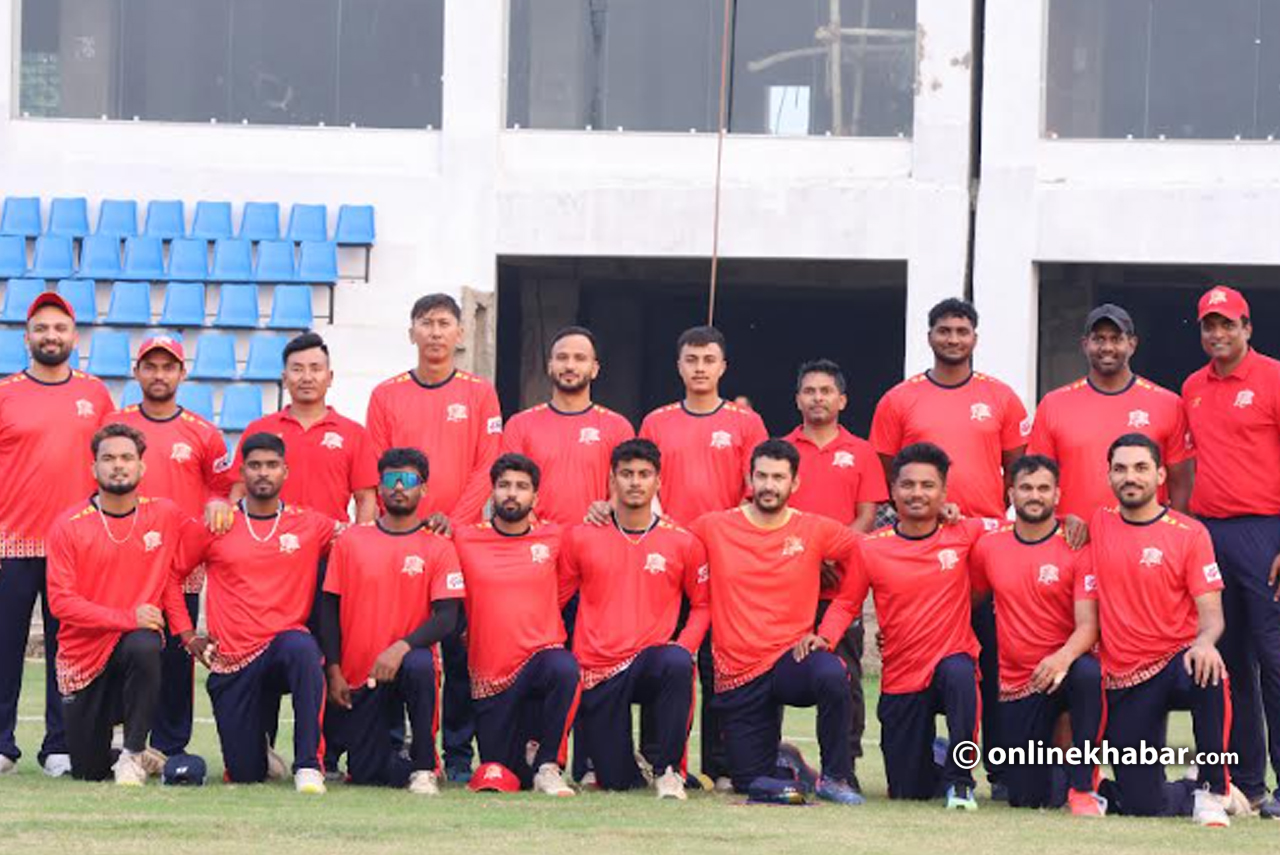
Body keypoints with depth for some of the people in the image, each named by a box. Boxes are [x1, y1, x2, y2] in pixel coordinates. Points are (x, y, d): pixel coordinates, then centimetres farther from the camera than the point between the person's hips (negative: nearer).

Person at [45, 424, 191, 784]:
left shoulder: (166, 516, 0)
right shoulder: (68, 527, -7)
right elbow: (61, 601, -14)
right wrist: (127, 617, -24)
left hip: (138, 638, 0)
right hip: (84, 656, 0)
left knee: (144, 647, -39)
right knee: (88, 772, -1)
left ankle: (134, 754, -21)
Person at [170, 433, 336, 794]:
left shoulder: (311, 526, 5)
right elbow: (171, 573, 11)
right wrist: (187, 634, 4)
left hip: (284, 646, -1)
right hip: (231, 661, 1)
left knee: (301, 649, -40)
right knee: (244, 775, -2)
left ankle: (308, 764, -34)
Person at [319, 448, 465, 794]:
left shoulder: (438, 548, 0)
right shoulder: (351, 540, 6)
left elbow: (446, 617, -9)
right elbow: (330, 607, 7)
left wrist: (402, 647, -25)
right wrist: (334, 671, -2)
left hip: (405, 666, -2)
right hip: (357, 678, 2)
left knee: (419, 665, -39)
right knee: (365, 771, -10)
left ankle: (425, 768, -21)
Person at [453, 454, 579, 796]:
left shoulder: (552, 539, 6)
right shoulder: (464, 540, 3)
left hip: (542, 653, -1)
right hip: (490, 674, 1)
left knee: (564, 668, -39)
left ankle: (547, 765, -20)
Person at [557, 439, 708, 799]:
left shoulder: (682, 542, 3)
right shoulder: (581, 538, 4)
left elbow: (701, 603, 11)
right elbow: (555, 600, 10)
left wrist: (684, 646, -8)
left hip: (650, 661, -1)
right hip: (597, 669, 1)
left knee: (677, 663, -39)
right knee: (615, 781, -4)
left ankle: (668, 769, -23)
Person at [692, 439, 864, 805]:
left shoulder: (816, 531, 1)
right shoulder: (713, 528, 2)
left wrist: (827, 633, -4)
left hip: (791, 657, -1)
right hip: (736, 672, 1)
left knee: (832, 675, -38)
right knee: (749, 781, 1)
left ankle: (835, 778, -18)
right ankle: (783, 763, 40)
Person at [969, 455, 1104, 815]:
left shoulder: (1076, 547, -7)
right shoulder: (988, 547, 3)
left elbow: (1087, 625, -15)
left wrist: (1064, 657, -34)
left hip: (1064, 669, -3)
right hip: (1016, 683, 3)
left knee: (1087, 673, -41)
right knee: (1026, 797, -3)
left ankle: (1083, 786, -26)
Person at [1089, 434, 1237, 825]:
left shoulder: (1189, 533, -3)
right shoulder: (1097, 526, 7)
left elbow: (1211, 613, -7)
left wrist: (1205, 642, -30)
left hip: (1176, 662, -3)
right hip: (1124, 682, 3)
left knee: (1208, 673, -41)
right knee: (1142, 805, -7)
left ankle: (1213, 791, -22)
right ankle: (1196, 793, 29)